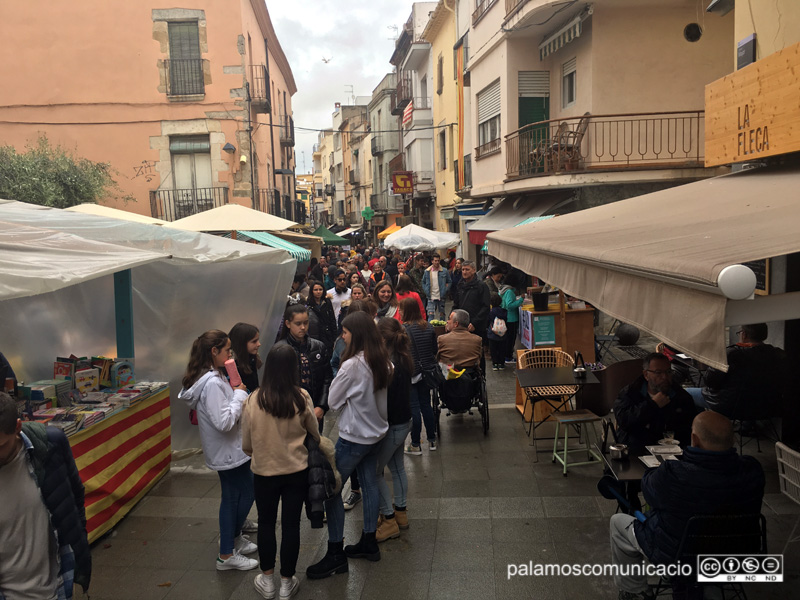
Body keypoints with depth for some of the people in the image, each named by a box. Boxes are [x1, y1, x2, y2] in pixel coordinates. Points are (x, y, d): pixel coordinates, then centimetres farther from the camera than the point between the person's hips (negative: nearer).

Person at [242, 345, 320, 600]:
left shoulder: (253, 400, -14)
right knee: (291, 525, 13)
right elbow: (315, 434, 0)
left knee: (266, 523, 19)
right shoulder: (302, 398, -15)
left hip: (264, 471, 0)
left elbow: (246, 444, -3)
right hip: (296, 471, 0)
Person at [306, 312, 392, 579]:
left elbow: (333, 400, -13)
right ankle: (369, 542, 29)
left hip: (353, 437, -8)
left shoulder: (352, 365, -24)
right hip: (375, 432, 8)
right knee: (369, 485, 17)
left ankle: (336, 554, 8)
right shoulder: (383, 362, 0)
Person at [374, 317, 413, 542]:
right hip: (404, 422, 9)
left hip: (392, 426, -9)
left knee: (374, 471, 5)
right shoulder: (403, 359, 1)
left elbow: (383, 401, -24)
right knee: (397, 467, 22)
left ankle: (389, 520, 14)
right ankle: (400, 512, 35)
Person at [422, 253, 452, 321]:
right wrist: (426, 291, 3)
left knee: (442, 314, 9)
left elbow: (449, 282, 7)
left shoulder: (445, 271, -1)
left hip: (441, 297, 0)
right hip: (431, 298, 0)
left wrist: (445, 291, -4)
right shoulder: (427, 272, 4)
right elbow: (423, 282, 15)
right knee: (430, 314, -8)